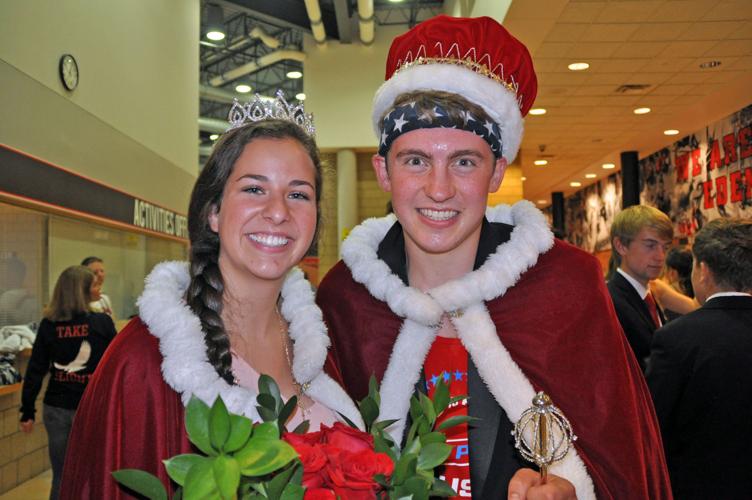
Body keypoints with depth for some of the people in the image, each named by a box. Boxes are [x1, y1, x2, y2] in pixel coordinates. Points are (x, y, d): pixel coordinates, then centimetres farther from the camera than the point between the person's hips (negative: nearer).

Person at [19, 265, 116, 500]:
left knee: (61, 476, 14)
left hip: (57, 408, 2)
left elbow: (35, 371, 0)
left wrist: (27, 410, 8)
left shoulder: (48, 324, -4)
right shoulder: (102, 322, -11)